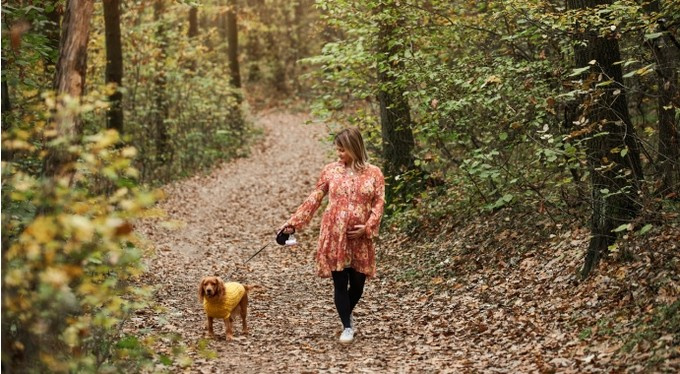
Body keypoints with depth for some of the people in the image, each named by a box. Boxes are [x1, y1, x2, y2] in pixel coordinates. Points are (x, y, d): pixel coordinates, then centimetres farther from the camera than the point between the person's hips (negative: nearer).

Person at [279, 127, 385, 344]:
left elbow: (379, 204, 0)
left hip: (359, 239, 0)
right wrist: (293, 222, 0)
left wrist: (367, 227, -14)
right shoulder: (331, 170, 3)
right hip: (334, 236, 0)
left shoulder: (374, 173, 1)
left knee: (357, 283, 7)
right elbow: (314, 199, 5)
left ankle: (347, 315, 35)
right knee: (340, 283, -1)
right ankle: (347, 327, 10)